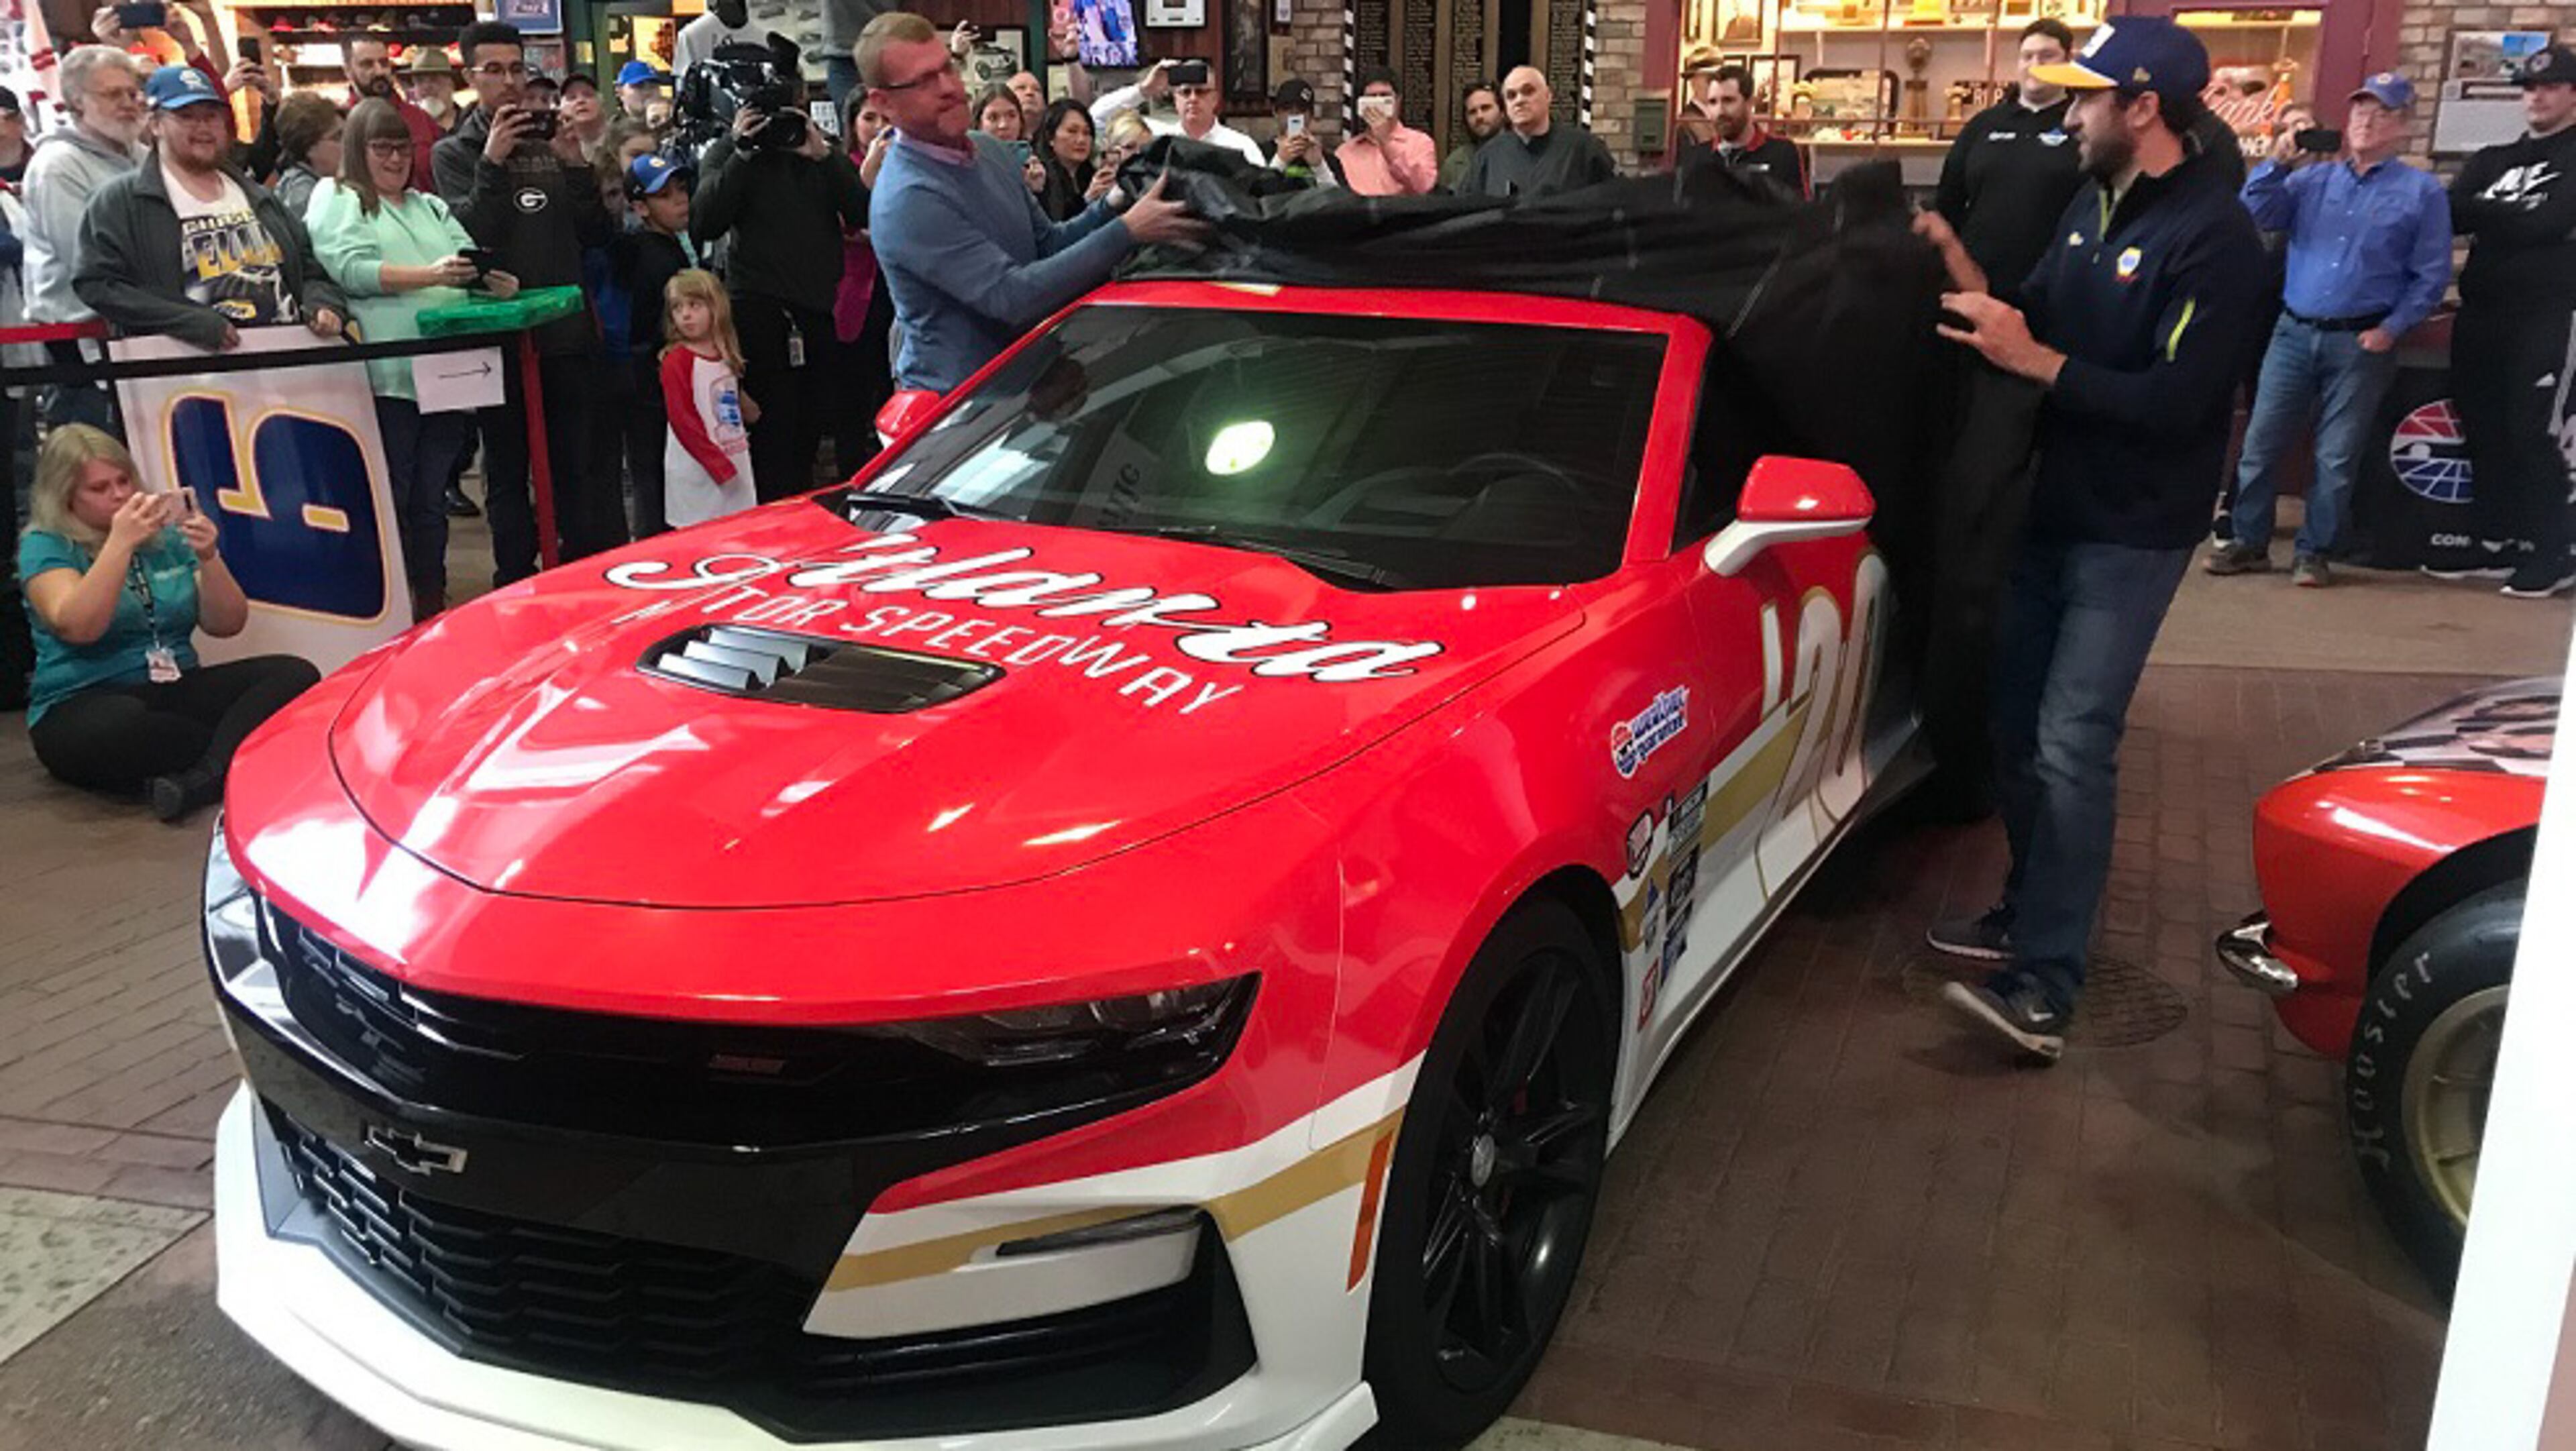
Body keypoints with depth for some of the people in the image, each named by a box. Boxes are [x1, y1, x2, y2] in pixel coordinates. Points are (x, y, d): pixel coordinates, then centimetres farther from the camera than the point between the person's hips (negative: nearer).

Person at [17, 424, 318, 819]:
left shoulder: (168, 537, 13)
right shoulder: (44, 546, 1)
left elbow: (227, 624, 6)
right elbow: (77, 627, -18)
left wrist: (209, 558, -11)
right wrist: (120, 543, -22)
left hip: (178, 690, 5)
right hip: (84, 705, -5)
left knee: (295, 674, -21)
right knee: (118, 725, -42)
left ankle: (203, 778, -41)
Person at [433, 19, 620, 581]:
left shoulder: (552, 146, 12)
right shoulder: (455, 154, 4)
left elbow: (597, 234, 5)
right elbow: (467, 237, -10)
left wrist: (576, 166, -7)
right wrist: (492, 164, -18)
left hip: (567, 329, 2)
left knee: (582, 468, 5)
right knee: (507, 472, 5)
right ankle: (517, 587, 12)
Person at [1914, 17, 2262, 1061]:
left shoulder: (2210, 235, -17)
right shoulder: (2091, 206, 9)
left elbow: (2176, 403, -23)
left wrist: (2031, 361, -24)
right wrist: (1961, 267, -2)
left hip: (2132, 534, -8)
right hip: (2053, 508, 8)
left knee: (2071, 747, -15)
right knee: (2017, 729, 13)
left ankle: (2044, 989, -14)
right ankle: (2028, 913, 29)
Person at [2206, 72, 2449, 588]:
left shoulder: (2423, 193, 2)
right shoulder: (2313, 178, 10)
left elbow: (2431, 276, 0)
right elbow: (2256, 216, -3)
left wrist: (2392, 329, -10)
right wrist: (2277, 163, -14)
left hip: (2362, 342, -2)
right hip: (2294, 332, 2)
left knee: (2337, 456, 4)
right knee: (2261, 443, 3)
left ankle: (2313, 552, 14)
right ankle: (2249, 541, 15)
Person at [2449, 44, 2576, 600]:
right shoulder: (2492, 160, 17)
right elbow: (2452, 216, 1)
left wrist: (2480, 212, -8)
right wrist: (2506, 218, -17)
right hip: (2481, 311, 6)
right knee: (2483, 430, 6)